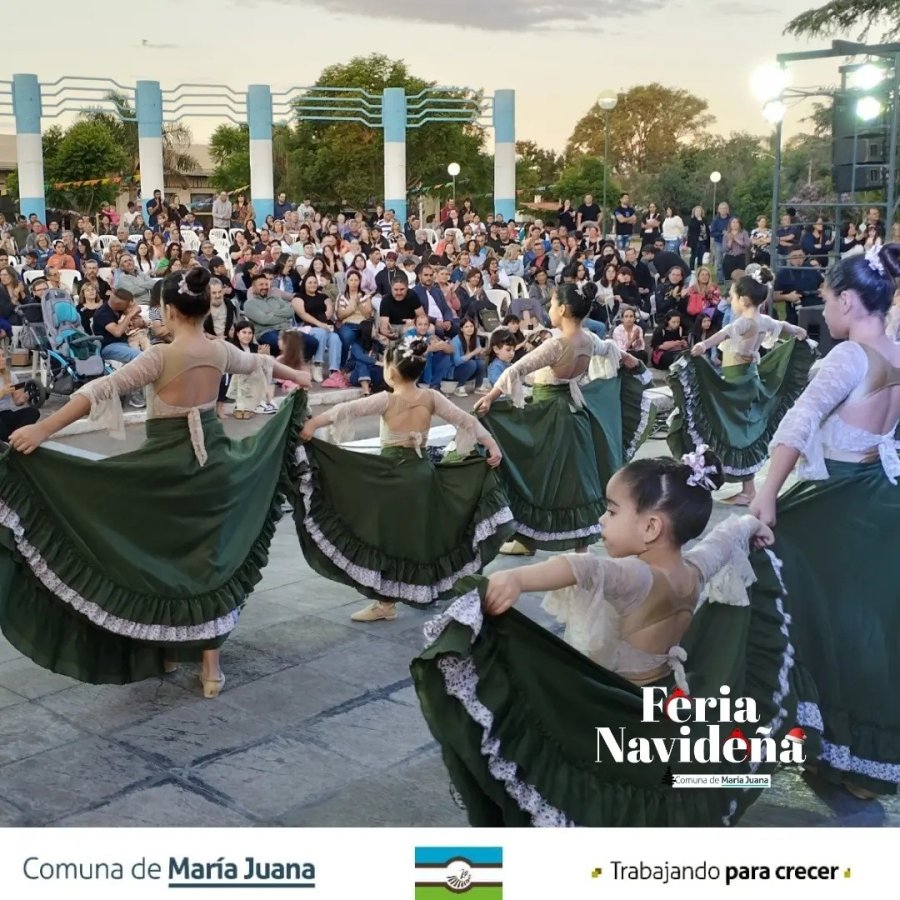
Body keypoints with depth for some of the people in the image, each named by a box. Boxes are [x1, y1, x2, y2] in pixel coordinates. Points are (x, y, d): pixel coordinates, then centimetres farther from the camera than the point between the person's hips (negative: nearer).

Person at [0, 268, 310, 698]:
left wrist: (42, 429, -24)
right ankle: (210, 664, 12)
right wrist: (298, 377, 42)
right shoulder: (221, 351, 1)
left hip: (167, 462, -4)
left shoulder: (160, 356, -15)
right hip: (212, 457, 5)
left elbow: (101, 390, -23)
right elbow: (260, 362, 22)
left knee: (162, 553, 12)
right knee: (210, 555, 8)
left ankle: (165, 648, 24)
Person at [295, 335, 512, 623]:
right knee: (422, 533, 18)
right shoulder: (432, 398, 0)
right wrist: (491, 444, 6)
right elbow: (467, 421, 0)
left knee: (388, 534, 1)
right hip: (422, 471, 5)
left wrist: (312, 425, -19)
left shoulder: (386, 400, -11)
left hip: (391, 473, -4)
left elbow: (346, 410, -19)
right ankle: (426, 590, 30)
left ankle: (386, 603, 1)